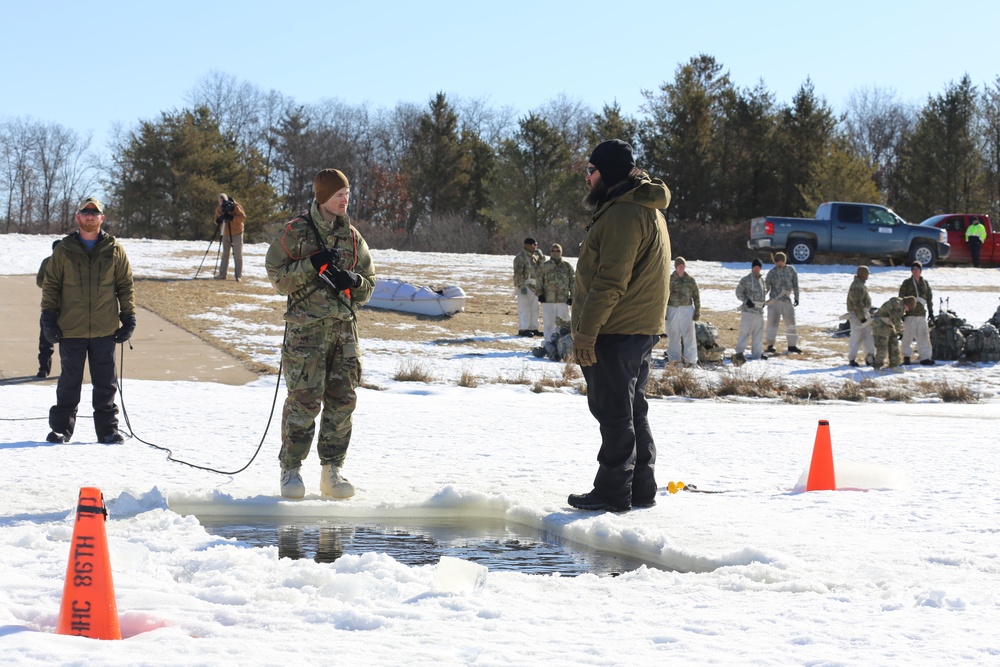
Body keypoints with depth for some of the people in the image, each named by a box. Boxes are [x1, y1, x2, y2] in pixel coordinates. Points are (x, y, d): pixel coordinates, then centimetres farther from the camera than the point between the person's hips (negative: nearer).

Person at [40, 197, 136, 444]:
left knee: (105, 383, 4)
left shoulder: (114, 250, 6)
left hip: (105, 330, 0)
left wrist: (128, 318, 4)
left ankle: (107, 430, 10)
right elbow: (50, 285, 7)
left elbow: (126, 286, 10)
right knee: (69, 382, 4)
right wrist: (48, 318, 0)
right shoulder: (64, 250, 5)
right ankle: (61, 428, 12)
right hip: (70, 329, 0)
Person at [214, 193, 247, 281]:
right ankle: (222, 274, 11)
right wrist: (218, 220, -16)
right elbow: (217, 219, 9)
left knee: (238, 255, -3)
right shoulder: (219, 208, 1)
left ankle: (238, 275, -1)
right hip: (226, 234, 5)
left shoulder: (236, 206, -15)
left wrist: (232, 218, -33)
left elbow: (243, 217, -21)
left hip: (236, 234, -5)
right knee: (225, 255, 7)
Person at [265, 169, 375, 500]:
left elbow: (368, 284, 15)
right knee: (304, 399, -8)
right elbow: (277, 276, -5)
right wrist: (312, 264, -17)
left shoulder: (352, 236, 11)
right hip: (306, 327, -5)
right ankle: (291, 470, 3)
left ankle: (332, 470, 13)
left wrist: (352, 282, -7)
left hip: (344, 327, 5)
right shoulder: (296, 232, -2)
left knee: (342, 399, 3)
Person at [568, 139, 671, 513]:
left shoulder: (623, 214, -17)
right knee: (632, 411, 16)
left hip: (615, 331, -11)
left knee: (614, 414, -5)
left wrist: (586, 331, -20)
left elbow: (610, 281, -23)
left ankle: (613, 493, -1)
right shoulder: (647, 209, 17)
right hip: (641, 328, 11)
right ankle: (641, 489, 21)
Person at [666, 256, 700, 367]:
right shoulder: (670, 280, 3)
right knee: (673, 334, 4)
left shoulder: (690, 280, 6)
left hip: (687, 309, 0)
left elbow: (696, 297, 9)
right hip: (673, 310, 0)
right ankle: (674, 358, 13)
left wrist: (697, 311, 4)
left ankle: (690, 359, 0)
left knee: (689, 334, -2)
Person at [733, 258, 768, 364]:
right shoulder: (746, 280, -6)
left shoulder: (762, 281, 14)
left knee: (758, 332, 11)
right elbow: (739, 292, -5)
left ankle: (757, 352, 18)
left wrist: (763, 301, 12)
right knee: (745, 331, -10)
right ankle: (739, 352, -8)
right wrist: (746, 301, -16)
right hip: (748, 309, -7)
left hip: (759, 310, 7)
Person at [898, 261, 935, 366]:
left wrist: (931, 312, 14)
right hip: (909, 313, -3)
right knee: (908, 335, -2)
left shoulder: (925, 283, 13)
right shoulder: (907, 283, 3)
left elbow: (929, 298, 18)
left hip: (922, 313, 3)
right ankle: (906, 356, 8)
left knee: (924, 335, 0)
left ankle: (925, 357, 1)